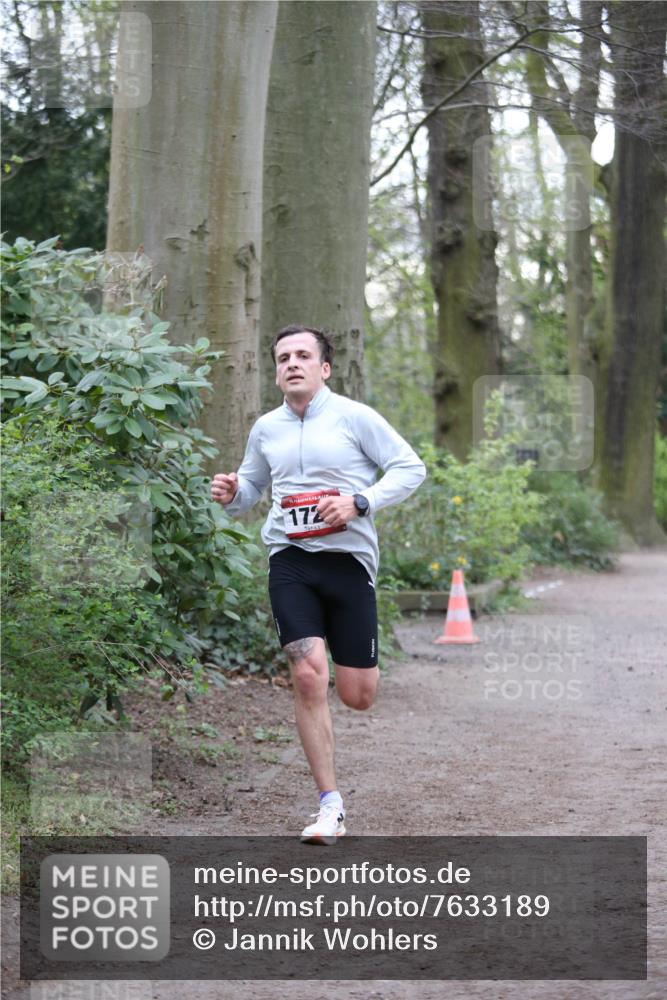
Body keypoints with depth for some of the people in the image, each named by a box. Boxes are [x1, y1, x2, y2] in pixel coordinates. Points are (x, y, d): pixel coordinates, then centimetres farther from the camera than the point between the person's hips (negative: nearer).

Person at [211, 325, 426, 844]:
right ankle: (331, 806, -7)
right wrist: (232, 494, 1)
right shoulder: (266, 429, 11)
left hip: (349, 559, -2)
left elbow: (411, 468, -1)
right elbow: (252, 487, 25)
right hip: (290, 561, 2)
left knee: (357, 696, 1)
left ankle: (359, 659, 43)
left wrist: (359, 502, -15)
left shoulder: (354, 416, -2)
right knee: (308, 676, -15)